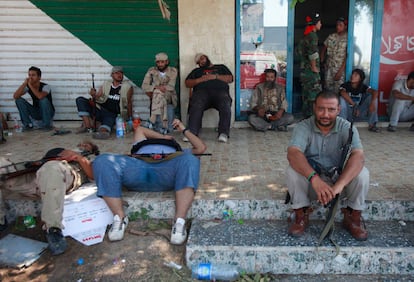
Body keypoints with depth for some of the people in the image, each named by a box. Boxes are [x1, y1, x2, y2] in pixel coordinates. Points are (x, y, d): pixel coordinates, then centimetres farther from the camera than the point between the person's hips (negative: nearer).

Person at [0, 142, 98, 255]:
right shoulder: (64, 153, 44)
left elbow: (93, 175, 8)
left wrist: (79, 157, 1)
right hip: (34, 174, 6)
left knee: (52, 169, -40)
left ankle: (52, 229, -38)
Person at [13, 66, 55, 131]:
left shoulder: (45, 86, -20)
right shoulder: (28, 87, -6)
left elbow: (40, 96, -42)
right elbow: (15, 96, -19)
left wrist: (30, 85, -33)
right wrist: (24, 84, -27)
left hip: (47, 113, -4)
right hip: (36, 113, 5)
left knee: (43, 99, -34)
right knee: (19, 100, -11)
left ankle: (46, 125, -16)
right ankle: (28, 124, -4)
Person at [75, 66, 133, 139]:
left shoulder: (127, 86, 5)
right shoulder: (106, 84, 13)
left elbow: (129, 103, 9)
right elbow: (97, 97, 11)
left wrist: (129, 119, 8)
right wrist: (93, 95, -13)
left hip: (111, 114, -4)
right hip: (99, 109, 4)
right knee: (80, 100, -14)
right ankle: (88, 127, -24)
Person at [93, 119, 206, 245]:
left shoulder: (179, 153, 45)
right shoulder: (143, 146, 47)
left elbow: (201, 148, 41)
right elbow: (139, 129, 54)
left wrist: (184, 130, 44)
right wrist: (163, 136, 49)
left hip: (168, 170, -1)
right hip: (138, 166, 1)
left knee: (190, 160, -35)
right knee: (102, 161, -26)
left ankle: (180, 221, -39)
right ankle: (120, 218, -22)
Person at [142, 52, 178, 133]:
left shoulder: (173, 71, -4)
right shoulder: (152, 70, -1)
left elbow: (170, 87, -15)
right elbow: (144, 86, -10)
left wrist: (152, 89, -17)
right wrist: (156, 87, -28)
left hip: (169, 98, -1)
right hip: (156, 99, 1)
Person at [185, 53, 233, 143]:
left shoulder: (221, 67, 32)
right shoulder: (196, 71, 35)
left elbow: (230, 79, 16)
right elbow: (187, 83, 21)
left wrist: (215, 76, 3)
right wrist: (200, 80, 3)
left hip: (220, 91, 0)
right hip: (202, 92, 1)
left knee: (226, 106, -36)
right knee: (196, 106, -35)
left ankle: (223, 133, -37)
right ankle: (192, 133, -41)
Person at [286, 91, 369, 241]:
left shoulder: (347, 128, -12)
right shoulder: (303, 127, -14)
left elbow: (358, 156, -29)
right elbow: (293, 153, -32)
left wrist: (338, 185, -45)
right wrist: (314, 179, -49)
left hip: (340, 178, 1)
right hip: (311, 181, -1)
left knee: (362, 173, -26)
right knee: (292, 171, -30)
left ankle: (353, 217, -2)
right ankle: (301, 215, -8)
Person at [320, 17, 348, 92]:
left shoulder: (347, 38, -8)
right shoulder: (331, 37, 6)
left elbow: (347, 56, -12)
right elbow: (323, 50, 16)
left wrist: (340, 71, -16)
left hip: (340, 69, -4)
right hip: (329, 68, 4)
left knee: (338, 90, -4)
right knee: (328, 88, 8)